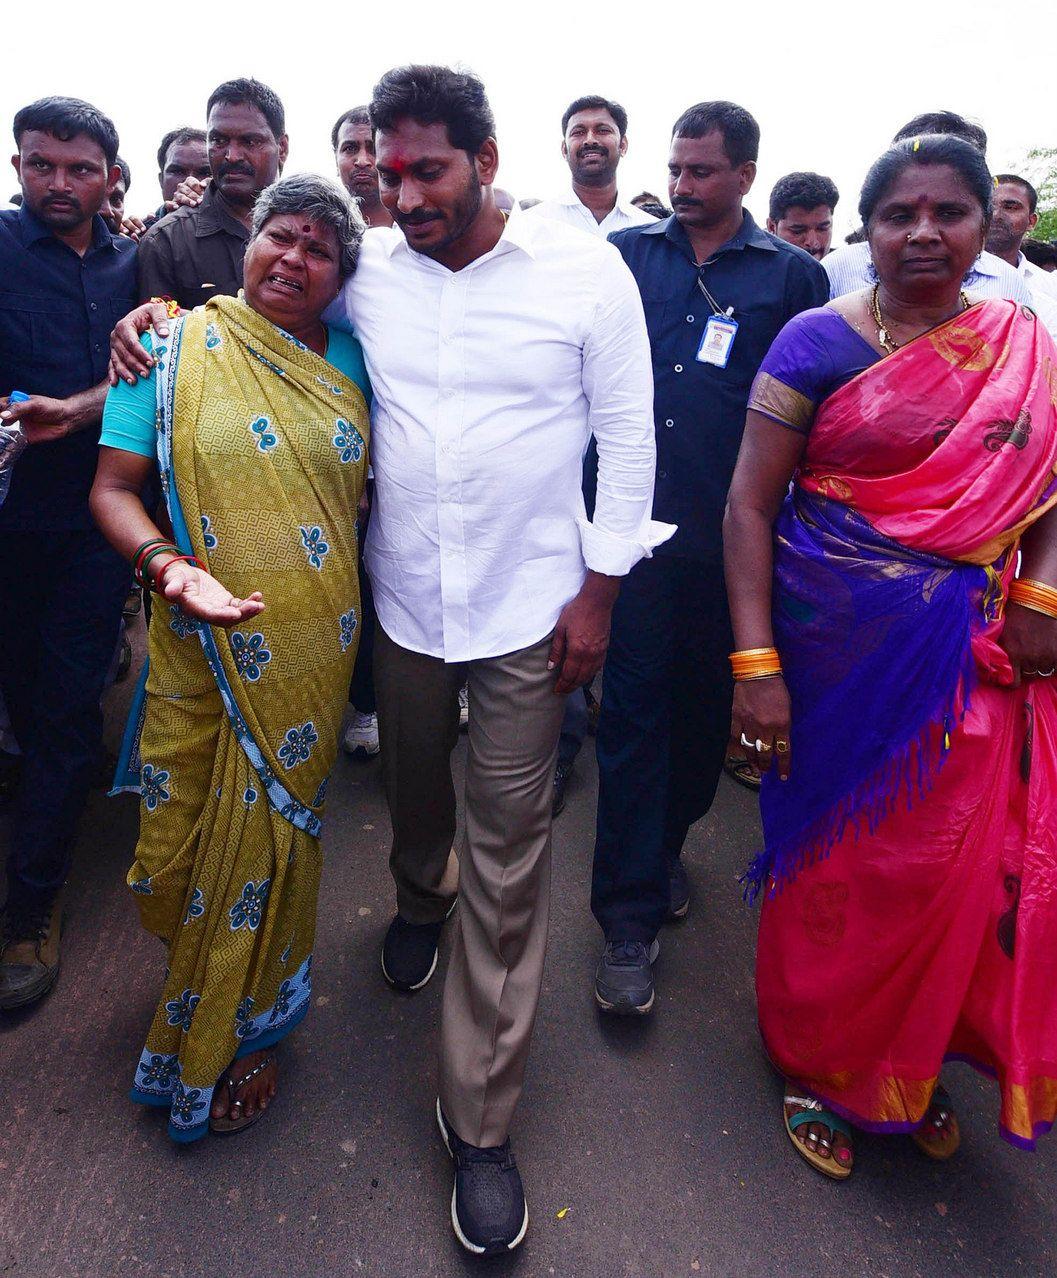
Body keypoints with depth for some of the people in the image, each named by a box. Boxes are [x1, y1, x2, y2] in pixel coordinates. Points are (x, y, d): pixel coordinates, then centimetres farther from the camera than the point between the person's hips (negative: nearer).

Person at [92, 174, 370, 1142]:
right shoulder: (176, 350, -2)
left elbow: (374, 481, 13)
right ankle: (198, 1027, 45)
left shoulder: (350, 360, 5)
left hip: (312, 655, 2)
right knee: (187, 838, 10)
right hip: (200, 651, -1)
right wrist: (167, 563, -22)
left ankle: (234, 1030, 42)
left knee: (274, 830, 14)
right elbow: (113, 488, -4)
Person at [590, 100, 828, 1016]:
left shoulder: (792, 275, 5)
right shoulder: (626, 254, 8)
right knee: (634, 706, -2)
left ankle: (664, 844, 37)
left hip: (730, 534, 1)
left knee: (704, 700, 13)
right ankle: (630, 915, 7)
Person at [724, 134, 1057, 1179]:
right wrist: (755, 661, -16)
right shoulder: (818, 340, -5)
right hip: (841, 643, -3)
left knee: (954, 862, 11)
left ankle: (911, 1063, 39)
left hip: (972, 656, 4)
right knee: (835, 852, 8)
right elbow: (750, 503, -9)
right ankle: (817, 1062, 35)